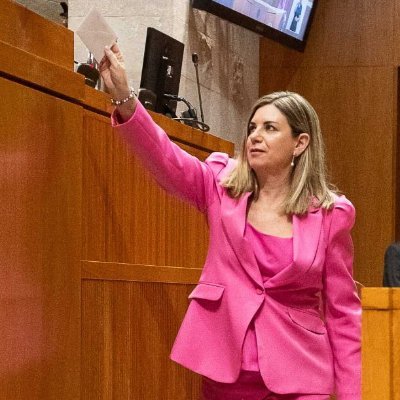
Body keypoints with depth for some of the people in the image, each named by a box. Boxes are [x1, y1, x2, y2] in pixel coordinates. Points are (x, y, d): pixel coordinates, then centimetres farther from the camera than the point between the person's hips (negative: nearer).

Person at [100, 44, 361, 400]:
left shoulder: (330, 214, -2)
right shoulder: (223, 187, 2)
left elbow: (343, 310, 1)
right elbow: (164, 159, -16)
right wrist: (124, 99, -32)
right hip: (226, 371, 2)